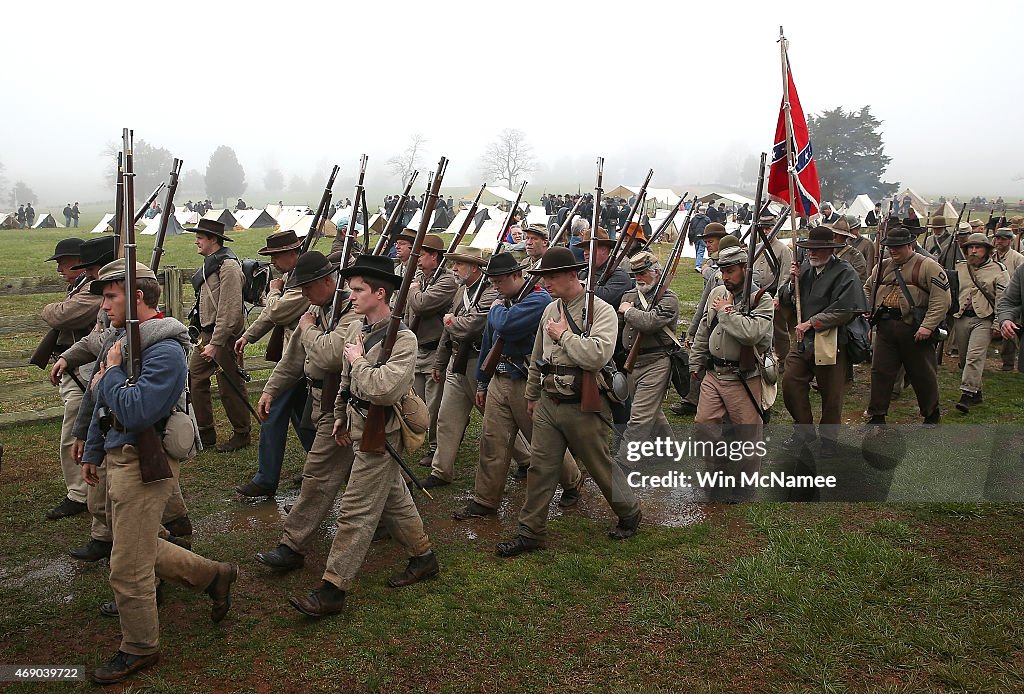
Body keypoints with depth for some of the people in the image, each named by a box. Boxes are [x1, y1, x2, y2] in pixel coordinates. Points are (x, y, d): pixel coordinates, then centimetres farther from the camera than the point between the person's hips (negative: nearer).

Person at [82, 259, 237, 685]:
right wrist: (92, 453, 21)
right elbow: (102, 405, 18)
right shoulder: (123, 338, 8)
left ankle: (139, 649, 23)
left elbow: (135, 413, -30)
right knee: (139, 547, 21)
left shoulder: (165, 350, -21)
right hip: (117, 458, 10)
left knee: (127, 567, 2)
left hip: (143, 464, -10)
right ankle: (214, 575, 36)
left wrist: (110, 374, -16)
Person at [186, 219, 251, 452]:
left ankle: (241, 434, 16)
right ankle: (205, 434, 20)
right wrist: (204, 336, 18)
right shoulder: (209, 262, 14)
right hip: (205, 332, 10)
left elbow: (230, 310, -22)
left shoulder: (228, 265, -16)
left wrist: (215, 343, -24)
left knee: (230, 385, 1)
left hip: (224, 334, -10)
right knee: (195, 378, 9)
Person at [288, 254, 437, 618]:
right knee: (393, 498, 20)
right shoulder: (357, 328, 5)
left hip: (379, 437, -9)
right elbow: (346, 380, 18)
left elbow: (387, 390, -34)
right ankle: (423, 557, 37)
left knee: (356, 512, -3)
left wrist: (359, 360, -20)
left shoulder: (402, 338, -21)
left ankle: (333, 589, 6)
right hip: (360, 429, 9)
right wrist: (341, 416, 21)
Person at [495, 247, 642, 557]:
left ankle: (629, 514, 34)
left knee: (601, 466, 9)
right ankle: (531, 532, 18)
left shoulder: (601, 311, -14)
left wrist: (564, 334, -18)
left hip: (582, 407, -6)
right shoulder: (550, 310, 9)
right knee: (540, 468, 8)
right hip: (548, 403, 6)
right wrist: (532, 394, 26)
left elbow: (598, 356, -31)